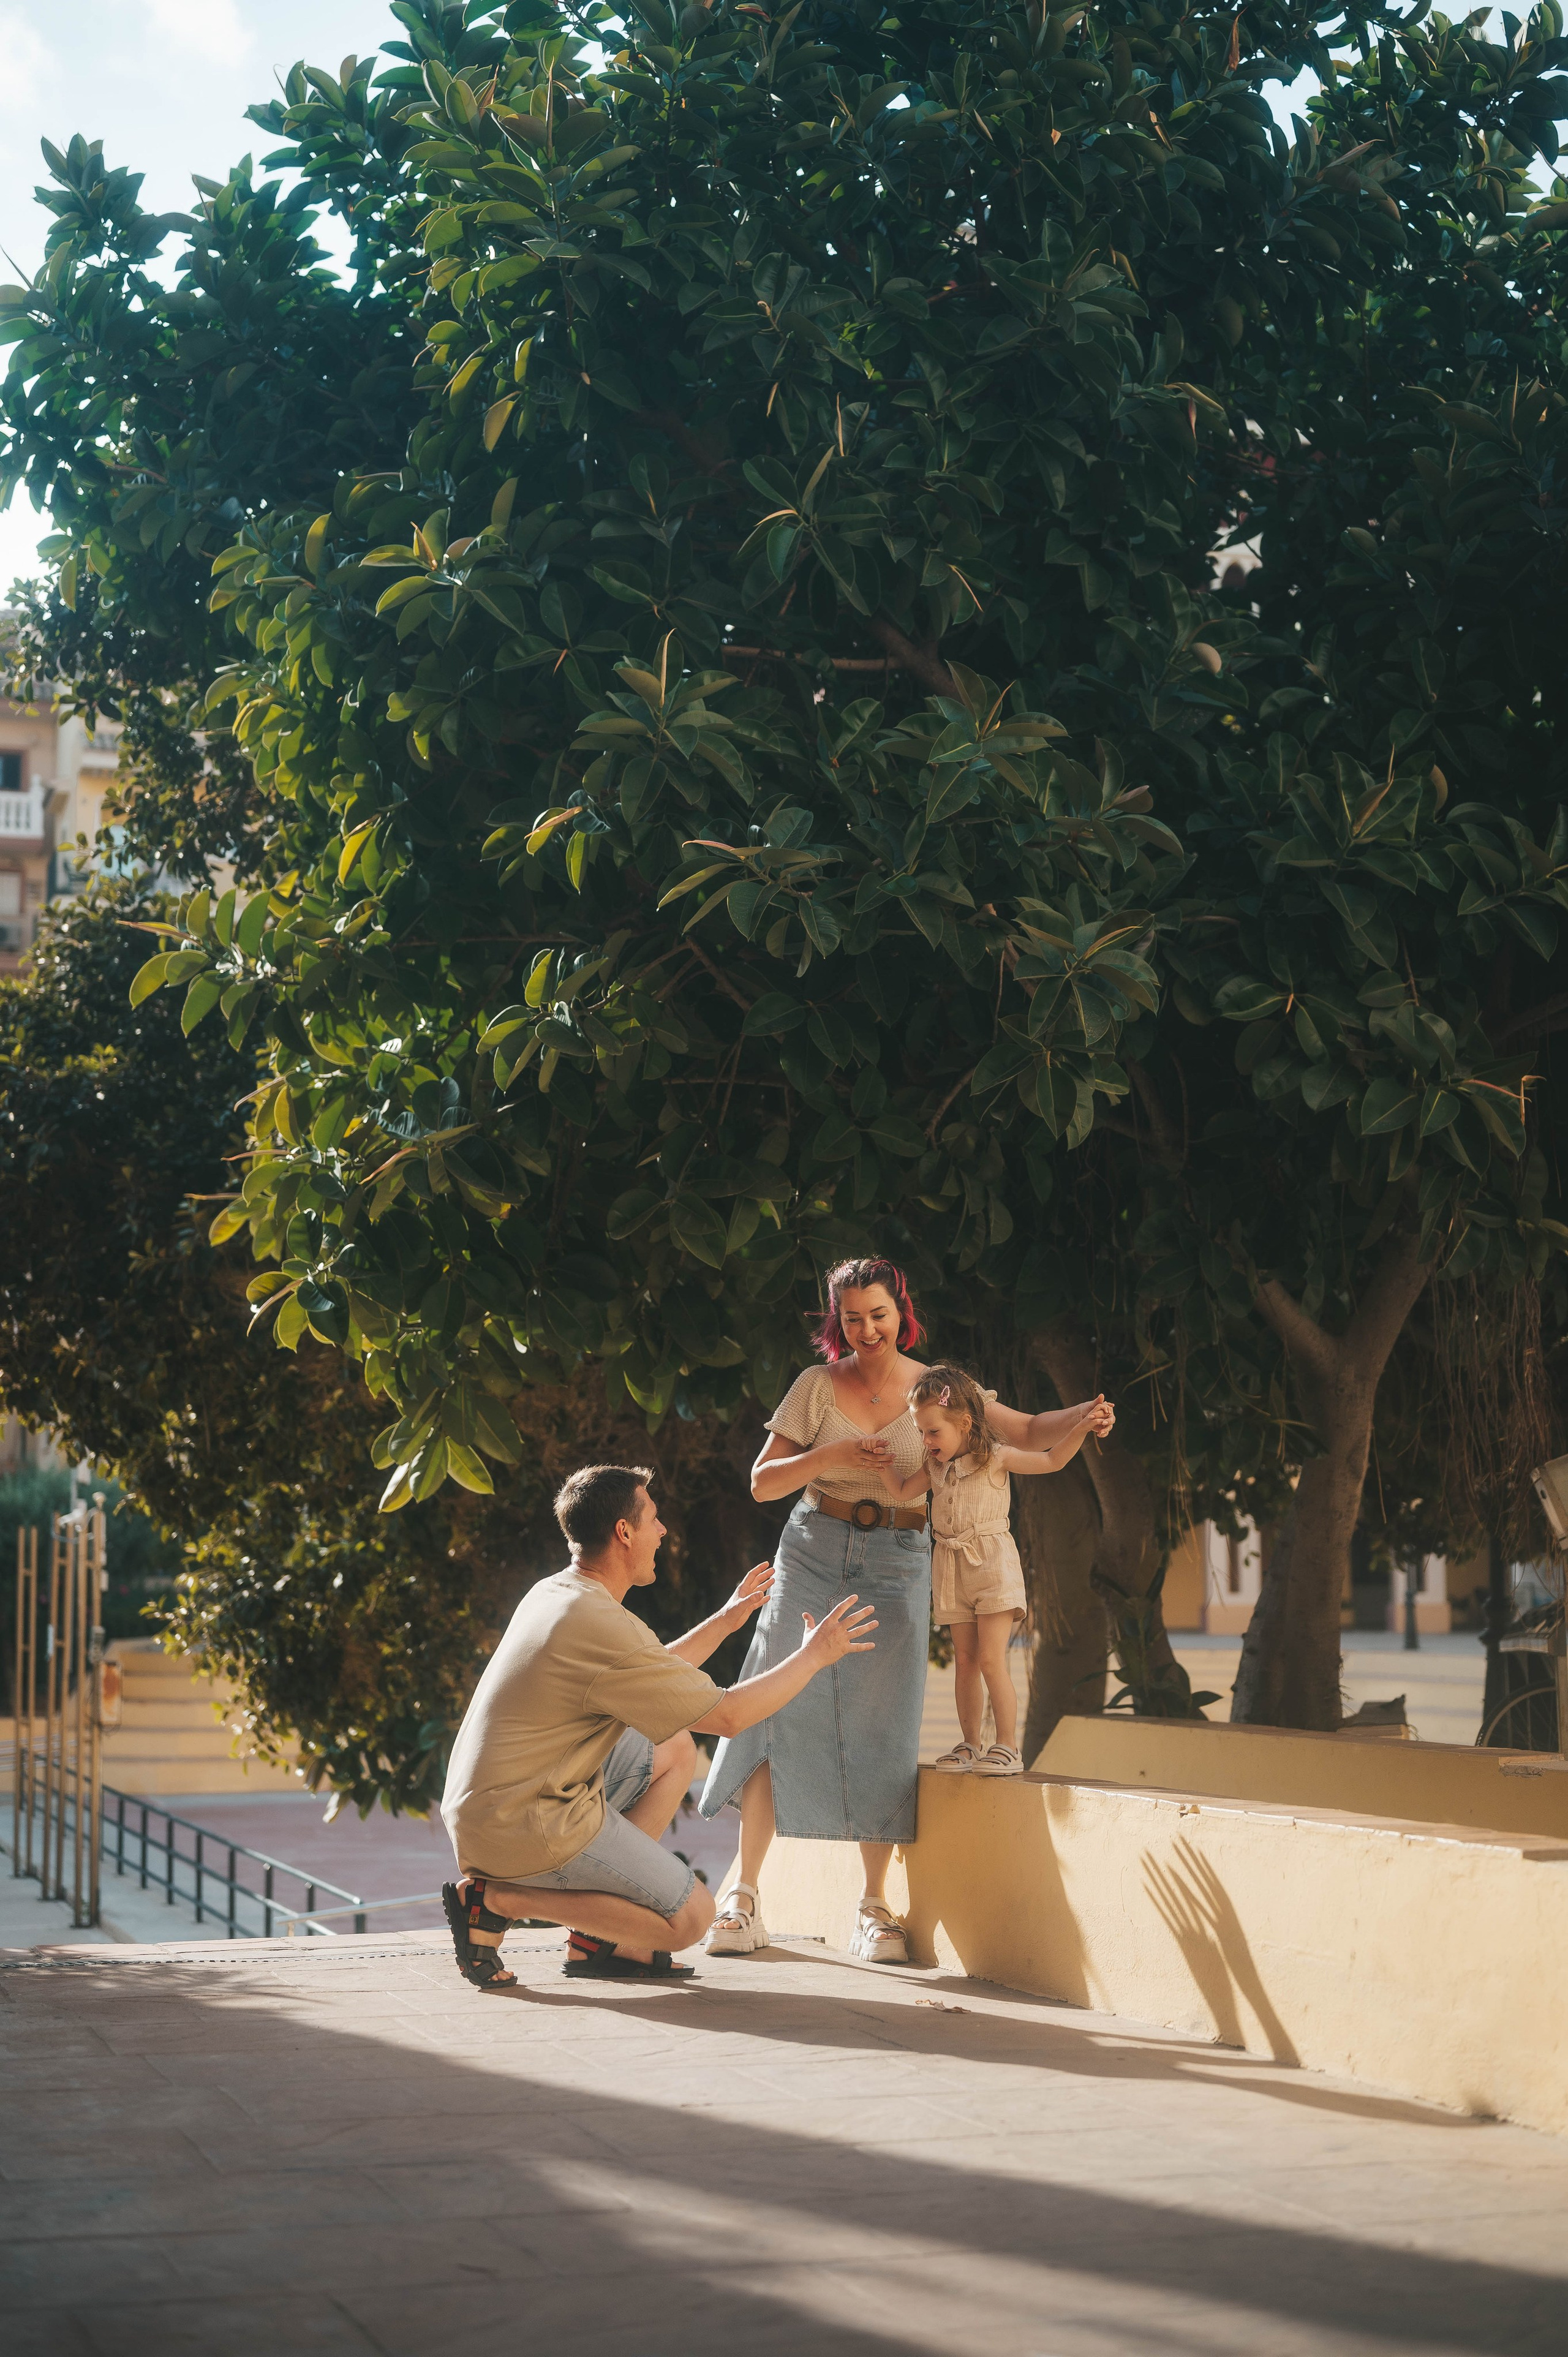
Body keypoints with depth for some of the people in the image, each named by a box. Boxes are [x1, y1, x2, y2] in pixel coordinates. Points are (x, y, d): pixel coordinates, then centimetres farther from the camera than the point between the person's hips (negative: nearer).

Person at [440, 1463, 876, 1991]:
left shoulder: (553, 1595, 10)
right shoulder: (603, 1626, -20)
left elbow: (656, 1678, 26)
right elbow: (727, 1715, -13)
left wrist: (725, 1621, 31)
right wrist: (813, 1656, 0)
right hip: (525, 1830, -10)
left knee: (675, 1750, 20)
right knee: (690, 1917, -3)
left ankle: (596, 1940, 14)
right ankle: (497, 1900, -5)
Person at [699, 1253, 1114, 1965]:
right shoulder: (818, 1386, 2)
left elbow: (1029, 1432, 3)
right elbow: (763, 1482, 3)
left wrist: (1084, 1416, -17)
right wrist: (829, 1458, -13)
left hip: (897, 1566, 0)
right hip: (813, 1556, 0)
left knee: (883, 1731, -5)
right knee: (778, 1714, -6)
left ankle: (874, 1907, 4)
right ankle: (743, 1895, 2)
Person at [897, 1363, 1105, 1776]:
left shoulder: (995, 1458, -6)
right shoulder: (934, 1466, 9)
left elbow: (1052, 1460, -1)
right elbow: (900, 1493, 17)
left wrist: (1081, 1427, -13)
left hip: (992, 1563, -6)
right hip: (952, 1570, 6)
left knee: (991, 1661, -11)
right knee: (965, 1662, 7)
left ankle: (1008, 1747, -8)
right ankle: (970, 1745, 13)